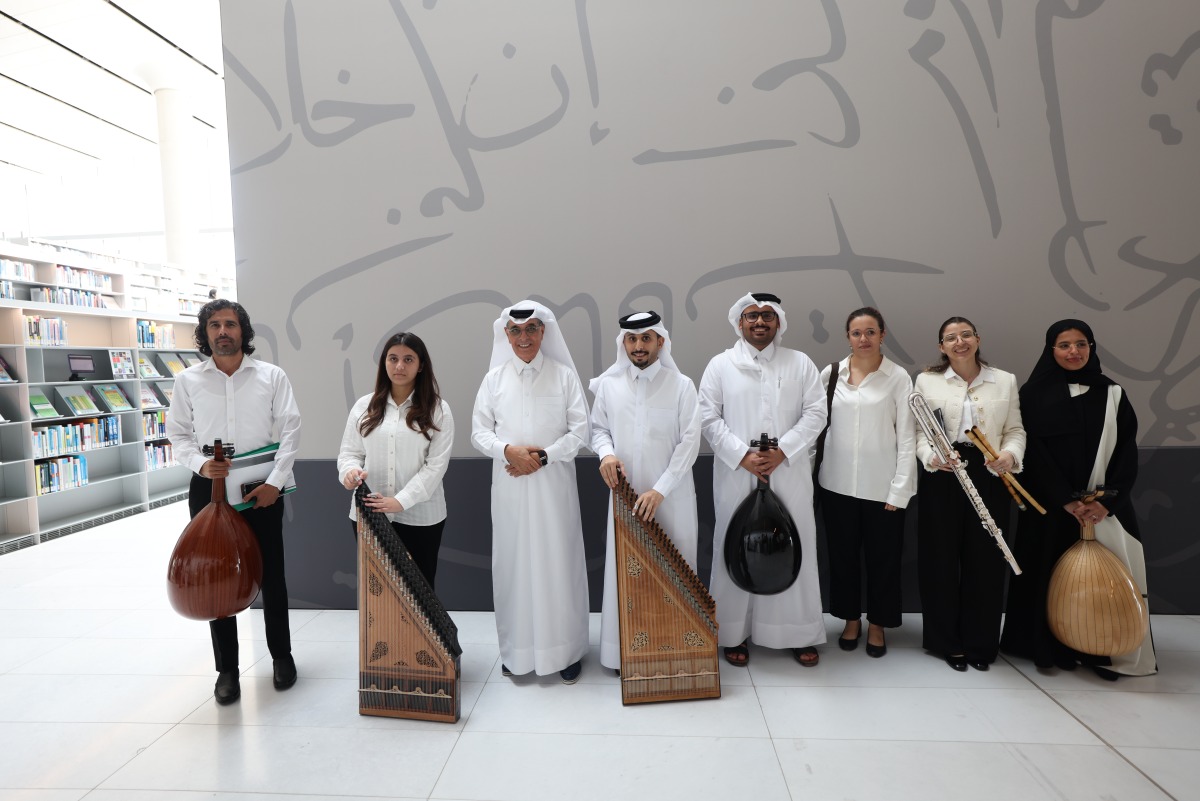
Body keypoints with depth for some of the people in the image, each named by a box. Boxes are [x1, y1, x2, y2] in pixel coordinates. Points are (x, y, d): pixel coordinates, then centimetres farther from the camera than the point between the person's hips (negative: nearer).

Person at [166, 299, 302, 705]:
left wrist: (274, 482, -13)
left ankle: (282, 656, 28)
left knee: (271, 576, 8)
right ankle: (227, 668, 24)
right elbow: (178, 434, 7)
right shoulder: (187, 380, 2)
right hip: (209, 489, 2)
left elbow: (290, 429, -5)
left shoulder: (271, 376, -2)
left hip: (262, 490, -1)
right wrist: (200, 464, -13)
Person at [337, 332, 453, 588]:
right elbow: (349, 452, 8)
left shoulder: (438, 410, -2)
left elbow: (437, 464, -8)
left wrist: (401, 501, -17)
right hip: (369, 514, 2)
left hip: (420, 516, -2)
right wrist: (350, 470, -16)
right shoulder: (364, 405, 7)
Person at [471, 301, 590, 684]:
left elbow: (580, 430, -2)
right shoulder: (494, 378, 5)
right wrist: (508, 450, -13)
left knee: (557, 564, 3)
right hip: (510, 488, 2)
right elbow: (479, 431, 5)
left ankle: (566, 650, 19)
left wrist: (544, 457, -13)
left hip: (554, 485, -1)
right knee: (513, 564, 7)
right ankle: (516, 648, 24)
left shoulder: (564, 375, 0)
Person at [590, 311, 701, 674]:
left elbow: (689, 442, -9)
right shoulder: (608, 384, 1)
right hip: (627, 494, 2)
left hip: (671, 496, -1)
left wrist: (660, 490, -15)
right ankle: (625, 650, 20)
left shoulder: (681, 385, -6)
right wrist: (606, 453, -11)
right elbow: (598, 428, 12)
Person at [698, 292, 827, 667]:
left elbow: (815, 413, 1)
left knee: (794, 548, 7)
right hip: (736, 474, -1)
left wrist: (782, 452, -12)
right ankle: (734, 633, 19)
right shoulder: (720, 365, 3)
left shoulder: (801, 363, 7)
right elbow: (709, 418, -2)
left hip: (789, 474, 1)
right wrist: (743, 456, -12)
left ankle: (800, 634, 23)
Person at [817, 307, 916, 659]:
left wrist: (900, 490, -8)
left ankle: (877, 625, 29)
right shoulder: (831, 374, 1)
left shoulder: (898, 378, -4)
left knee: (882, 557, 10)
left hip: (882, 486, -2)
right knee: (842, 555, 12)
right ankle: (851, 620, 31)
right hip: (838, 483, 2)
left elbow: (906, 436, -4)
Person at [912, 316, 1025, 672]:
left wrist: (1010, 455, -13)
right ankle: (947, 642, 19)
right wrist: (931, 456, -17)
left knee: (985, 560, 6)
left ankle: (980, 643, 22)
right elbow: (917, 431, 1)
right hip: (941, 477, -1)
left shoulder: (1005, 381, 9)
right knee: (941, 560, 3)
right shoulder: (926, 380, 4)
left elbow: (1015, 430, 7)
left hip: (989, 478, 2)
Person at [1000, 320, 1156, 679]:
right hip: (1051, 503, -2)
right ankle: (1049, 647, 13)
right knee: (1053, 573, 2)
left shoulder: (1112, 393, 8)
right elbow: (1034, 451, -6)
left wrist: (1107, 499, -10)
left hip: (1106, 505, 2)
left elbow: (1127, 448, 3)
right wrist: (1066, 500, -14)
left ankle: (1105, 651, 14)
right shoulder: (1034, 393, 0)